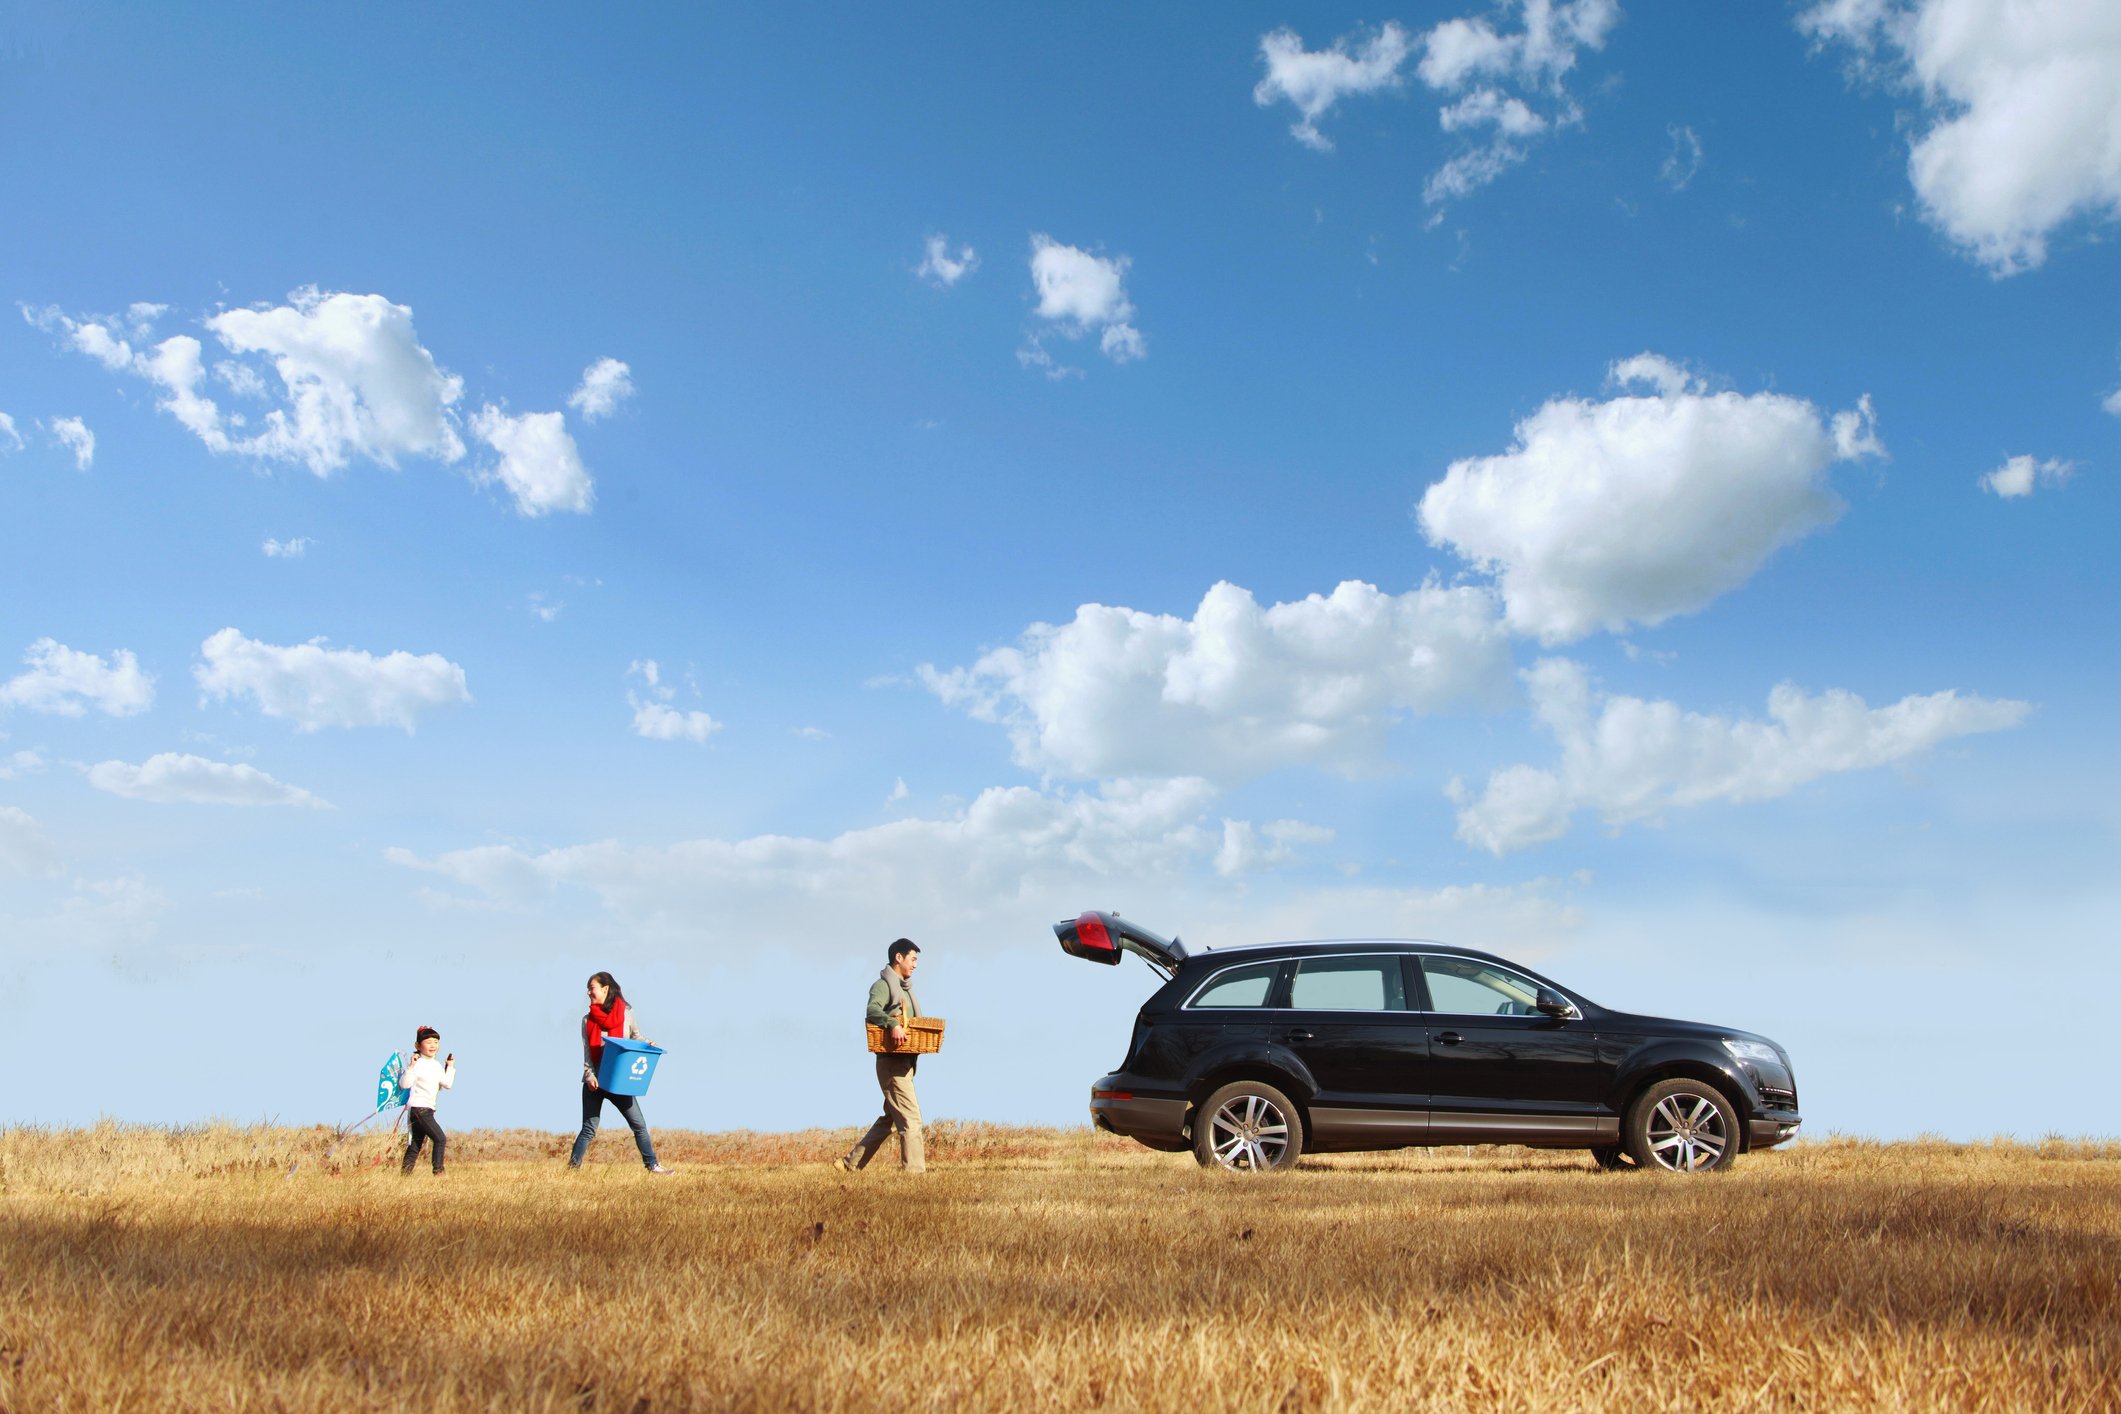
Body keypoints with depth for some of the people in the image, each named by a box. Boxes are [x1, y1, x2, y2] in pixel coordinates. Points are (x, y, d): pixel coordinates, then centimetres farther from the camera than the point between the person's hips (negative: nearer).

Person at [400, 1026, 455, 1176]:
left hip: (428, 1110, 9)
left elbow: (447, 1084, 15)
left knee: (416, 1144, 11)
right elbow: (404, 1084, -20)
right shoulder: (418, 1064, -12)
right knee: (440, 1139, -12)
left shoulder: (437, 1065, 12)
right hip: (419, 1108, -9)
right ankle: (438, 1171, -8)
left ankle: (405, 1174, 15)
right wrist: (411, 1067, -29)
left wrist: (450, 1067, 16)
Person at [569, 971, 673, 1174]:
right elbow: (587, 1052, -1)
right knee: (589, 1128, -2)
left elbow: (635, 1036, 12)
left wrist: (648, 1044, -10)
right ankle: (573, 1165, 10)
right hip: (594, 1081, 0)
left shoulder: (626, 1013, 2)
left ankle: (651, 1165, 8)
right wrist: (589, 1075, -15)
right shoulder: (588, 1020, 4)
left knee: (639, 1124, 1)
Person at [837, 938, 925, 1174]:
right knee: (910, 1117, -11)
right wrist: (893, 1024, -41)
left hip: (905, 1062, 10)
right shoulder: (884, 985, -7)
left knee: (889, 1119, 13)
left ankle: (851, 1163, 18)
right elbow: (872, 1010, -26)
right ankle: (914, 1169, -10)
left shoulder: (905, 988, 23)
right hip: (891, 1060, -10)